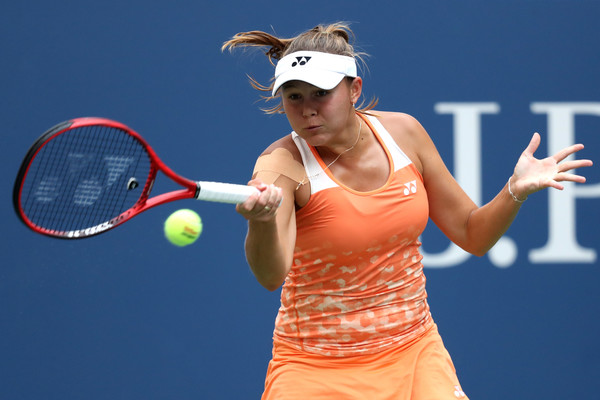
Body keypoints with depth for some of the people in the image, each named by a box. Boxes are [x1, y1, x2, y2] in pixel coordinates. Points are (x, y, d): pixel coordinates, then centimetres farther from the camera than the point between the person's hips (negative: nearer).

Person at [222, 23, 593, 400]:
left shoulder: (402, 132, -3)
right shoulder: (283, 163, -17)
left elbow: (472, 235, 6)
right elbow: (271, 276, -35)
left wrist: (516, 191, -12)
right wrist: (263, 221, -56)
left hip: (414, 354, 3)